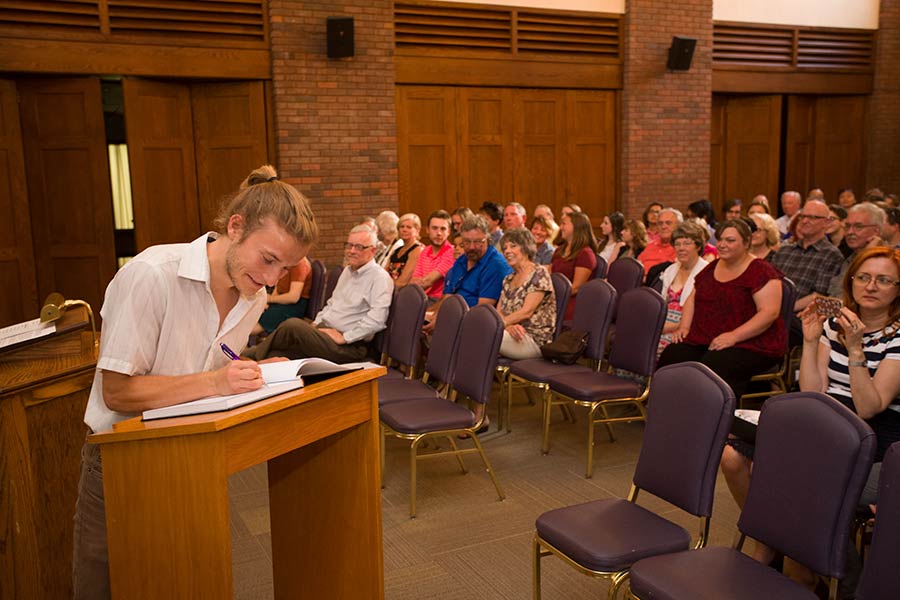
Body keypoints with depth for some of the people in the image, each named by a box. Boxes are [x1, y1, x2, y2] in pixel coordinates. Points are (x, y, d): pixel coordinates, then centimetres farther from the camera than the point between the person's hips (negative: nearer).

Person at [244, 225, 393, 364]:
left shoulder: (380, 277, -10)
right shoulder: (348, 271, 21)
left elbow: (377, 319, -22)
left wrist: (344, 337, -18)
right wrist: (316, 323, 14)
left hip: (349, 346, -9)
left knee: (293, 325, -22)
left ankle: (255, 353, -2)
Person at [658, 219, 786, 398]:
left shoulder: (761, 272, -4)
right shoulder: (712, 268, 19)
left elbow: (770, 312, -14)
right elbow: (693, 299, 24)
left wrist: (734, 336, -23)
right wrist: (684, 327, 5)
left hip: (751, 344, -6)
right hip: (704, 340, 6)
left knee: (712, 367, -36)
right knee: (670, 356, -22)